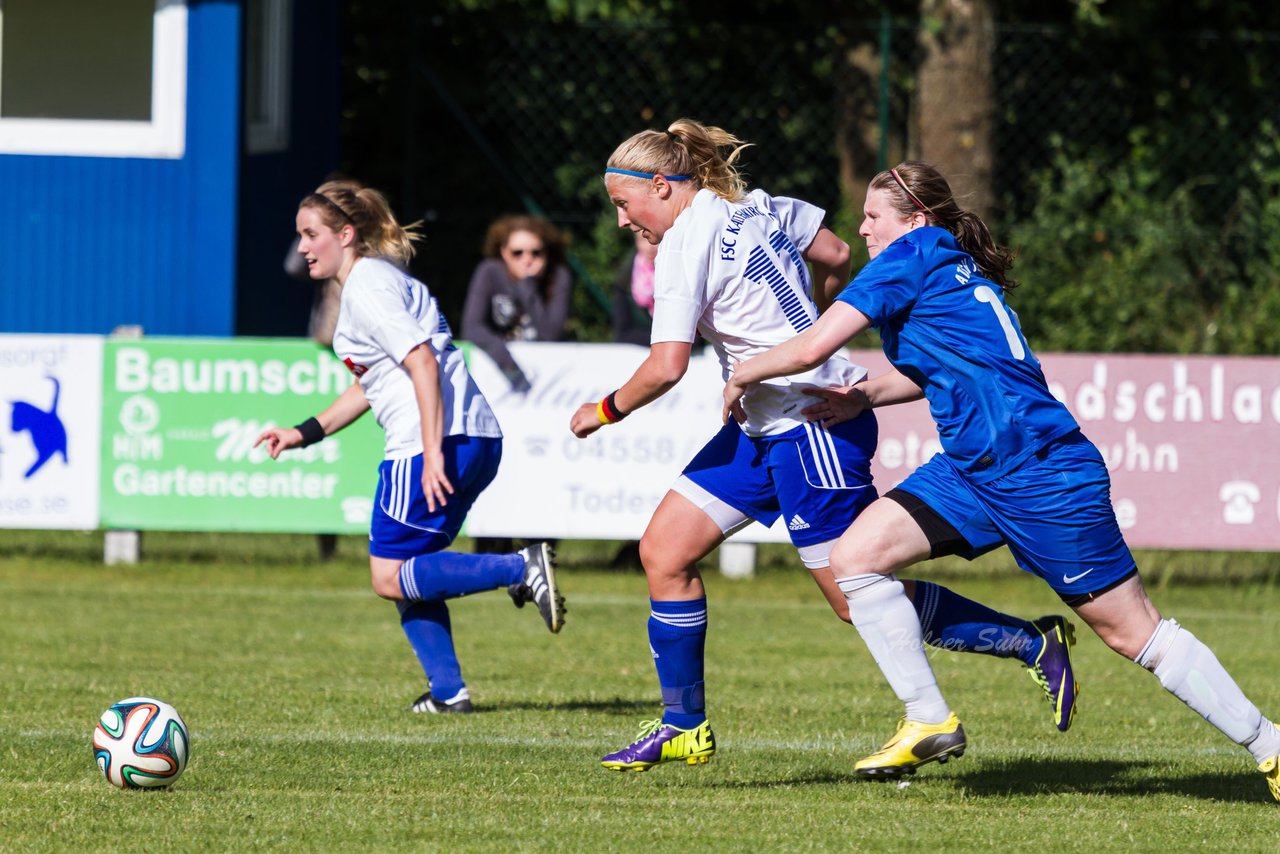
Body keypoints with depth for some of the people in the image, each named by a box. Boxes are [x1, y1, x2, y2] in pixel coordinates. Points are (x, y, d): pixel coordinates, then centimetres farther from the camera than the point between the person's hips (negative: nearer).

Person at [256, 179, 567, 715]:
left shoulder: (367, 287, -8)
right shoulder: (373, 280, 23)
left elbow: (422, 361, -20)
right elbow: (370, 385, 31)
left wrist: (432, 452, -25)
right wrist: (305, 433, 26)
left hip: (442, 441, -10)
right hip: (475, 442, 10)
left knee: (391, 577, -7)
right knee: (407, 569, 15)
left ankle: (520, 569, -17)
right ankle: (448, 689, 11)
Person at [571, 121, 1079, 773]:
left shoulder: (686, 243, -17)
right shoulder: (756, 207, 8)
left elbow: (666, 367, -22)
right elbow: (836, 258, 19)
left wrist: (606, 411, -6)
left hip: (811, 423, -10)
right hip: (764, 426, 10)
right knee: (663, 549, 6)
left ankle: (1035, 643, 4)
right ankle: (683, 728, 13)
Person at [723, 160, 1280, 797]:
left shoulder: (913, 256, -9)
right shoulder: (956, 270, 16)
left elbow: (813, 347, -12)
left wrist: (742, 377, 5)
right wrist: (863, 398, 15)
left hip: (1041, 474, -10)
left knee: (1131, 631, -5)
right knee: (854, 557, -1)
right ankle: (929, 724, 5)